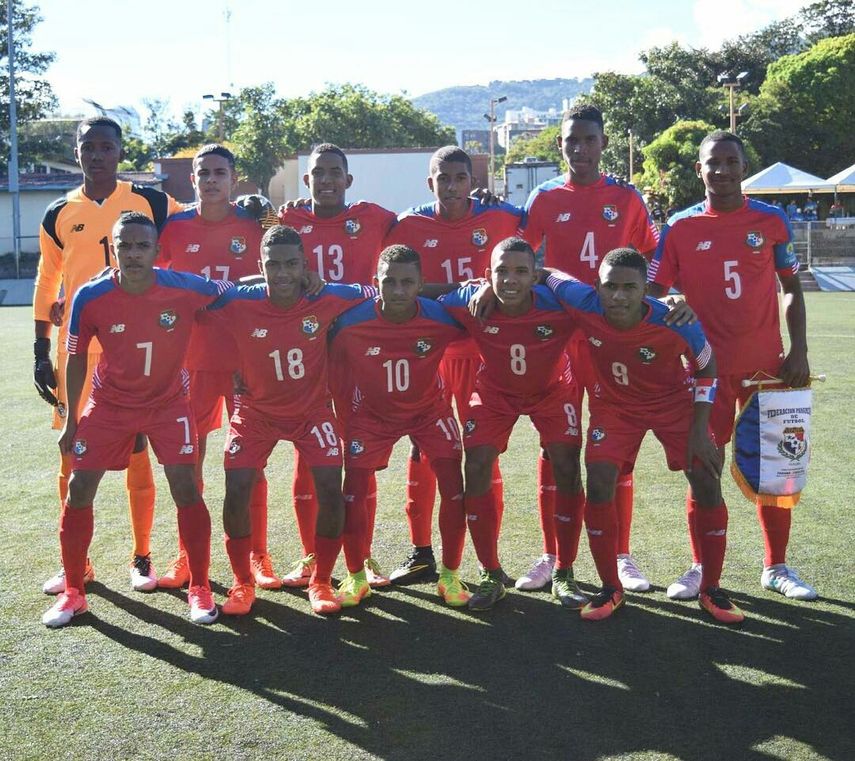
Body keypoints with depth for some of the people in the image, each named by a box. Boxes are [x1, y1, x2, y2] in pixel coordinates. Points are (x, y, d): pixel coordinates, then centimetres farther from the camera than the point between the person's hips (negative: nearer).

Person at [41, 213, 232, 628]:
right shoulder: (91, 297, -18)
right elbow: (76, 359, -3)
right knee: (79, 490, -1)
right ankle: (73, 592, 16)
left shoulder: (185, 289, -21)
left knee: (186, 489, -9)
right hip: (110, 404, 1)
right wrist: (71, 420, 1)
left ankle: (200, 589, 8)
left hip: (168, 402, -1)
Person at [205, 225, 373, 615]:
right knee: (236, 492, -10)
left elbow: (381, 294, -6)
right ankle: (242, 583, 13)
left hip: (313, 408, 0)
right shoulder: (237, 304, -22)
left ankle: (321, 582, 13)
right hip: (256, 410, 0)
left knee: (331, 491, -10)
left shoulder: (327, 299, -19)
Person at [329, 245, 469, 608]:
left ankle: (450, 575, 13)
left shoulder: (441, 319, -25)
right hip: (372, 413, 0)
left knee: (455, 490, -7)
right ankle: (356, 578, 17)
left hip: (430, 410, 0)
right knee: (353, 494, -5)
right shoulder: (350, 322, -27)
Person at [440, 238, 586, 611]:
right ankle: (491, 575, 7)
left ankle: (563, 574, 9)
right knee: (476, 469, -10)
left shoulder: (560, 303, -34)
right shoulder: (469, 302, -30)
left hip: (552, 388, 0)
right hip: (494, 391, 1)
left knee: (567, 469, -10)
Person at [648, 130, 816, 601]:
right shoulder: (680, 228, 0)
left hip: (767, 363, 1)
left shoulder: (771, 221, 3)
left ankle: (777, 567, 22)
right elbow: (653, 293, 0)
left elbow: (792, 289, 8)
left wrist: (799, 351, -1)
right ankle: (700, 568, 17)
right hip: (708, 365, -1)